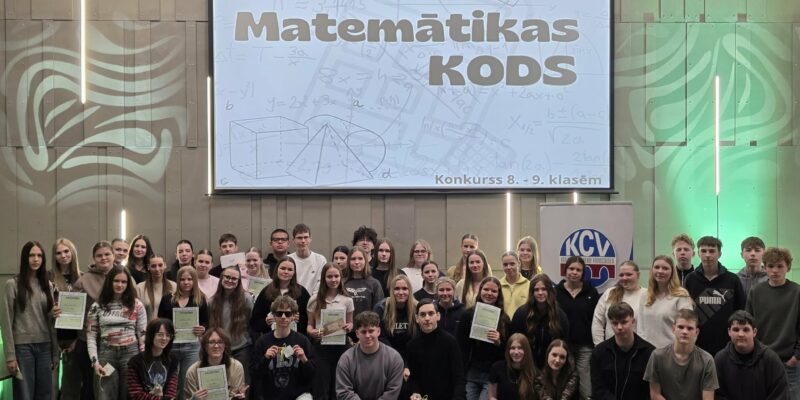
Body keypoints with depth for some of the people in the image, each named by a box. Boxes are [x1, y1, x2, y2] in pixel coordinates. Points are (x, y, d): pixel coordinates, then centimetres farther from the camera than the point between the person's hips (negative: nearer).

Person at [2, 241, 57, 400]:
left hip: (45, 347, 4)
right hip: (22, 346, -4)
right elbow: (7, 321, -6)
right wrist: (10, 355, -11)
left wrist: (55, 351, 8)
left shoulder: (47, 285, 11)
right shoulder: (13, 284, -3)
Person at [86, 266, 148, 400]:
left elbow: (143, 335, 5)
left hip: (131, 354, 0)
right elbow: (91, 336, 3)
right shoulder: (97, 307, 5)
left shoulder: (136, 305, 5)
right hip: (106, 355, 0)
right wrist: (95, 362, -7)